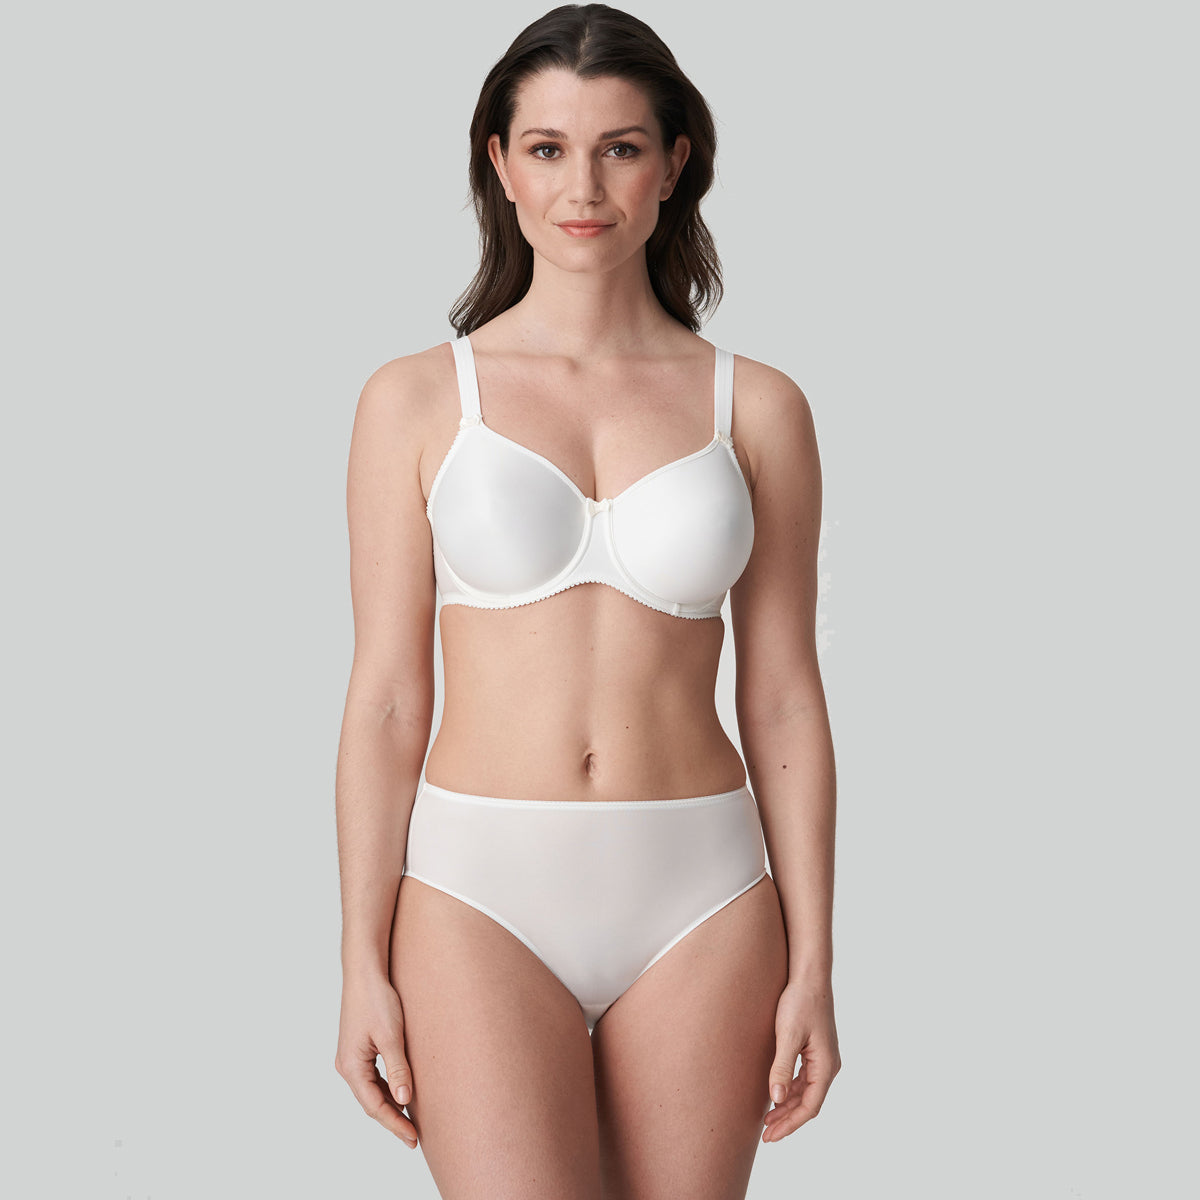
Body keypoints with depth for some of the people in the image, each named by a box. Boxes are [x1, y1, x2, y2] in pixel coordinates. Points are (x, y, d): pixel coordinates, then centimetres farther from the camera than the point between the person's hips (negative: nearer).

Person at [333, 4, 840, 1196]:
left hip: (696, 899, 2)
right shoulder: (417, 400, 1)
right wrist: (364, 965, -2)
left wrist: (812, 966, 1)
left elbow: (783, 699, 4)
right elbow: (386, 697, 0)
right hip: (484, 891, -1)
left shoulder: (756, 408, 3)